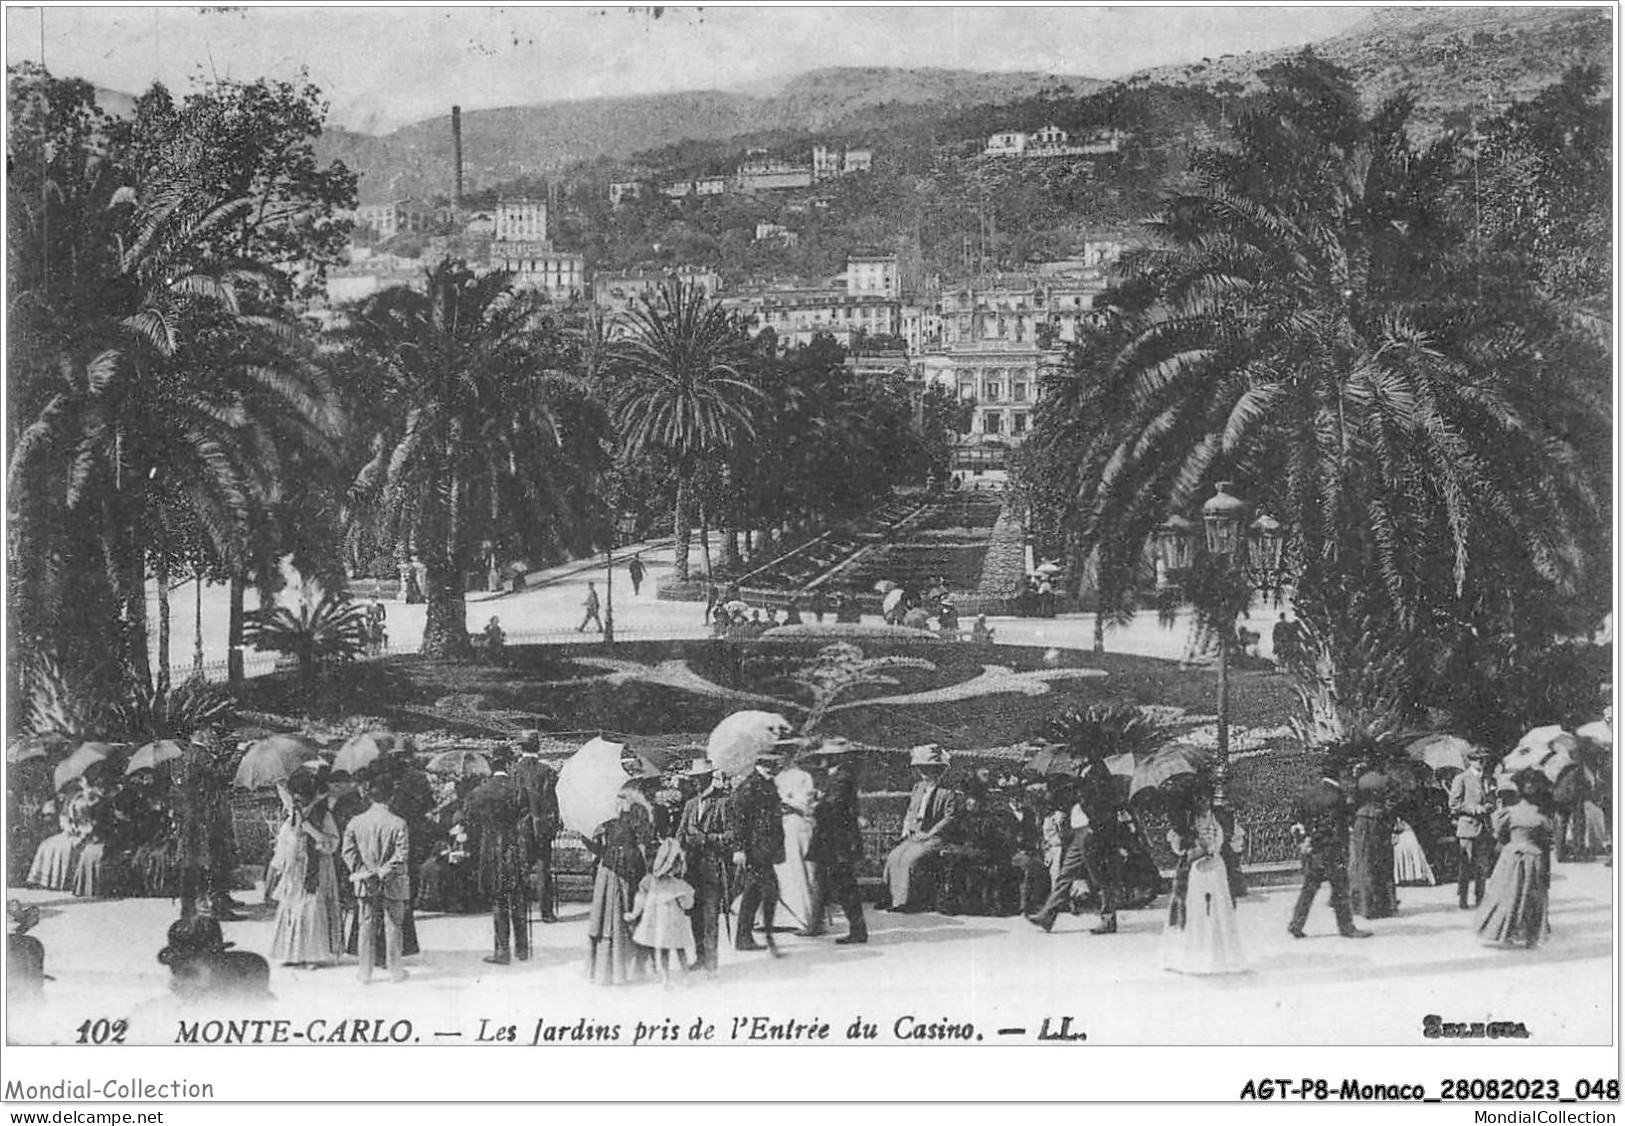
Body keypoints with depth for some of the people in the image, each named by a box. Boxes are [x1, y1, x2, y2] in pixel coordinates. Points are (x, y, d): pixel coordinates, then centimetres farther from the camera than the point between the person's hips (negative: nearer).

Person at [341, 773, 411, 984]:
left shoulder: (356, 822, -4)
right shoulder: (398, 824, -13)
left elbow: (348, 851, -7)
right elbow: (401, 855, -17)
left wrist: (362, 872, -6)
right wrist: (383, 872, -10)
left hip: (365, 885, 2)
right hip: (393, 884, -2)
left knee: (366, 926, 11)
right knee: (393, 926, 10)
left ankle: (365, 972, 13)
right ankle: (394, 970, 16)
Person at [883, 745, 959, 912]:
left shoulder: (948, 793, -6)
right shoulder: (918, 788, 17)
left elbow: (950, 818, -12)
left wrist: (928, 834, -16)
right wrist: (906, 829, 5)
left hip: (935, 838, -7)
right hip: (913, 836, 7)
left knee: (911, 859, -28)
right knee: (894, 857, -16)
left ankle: (907, 900, -23)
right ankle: (897, 899, -15)